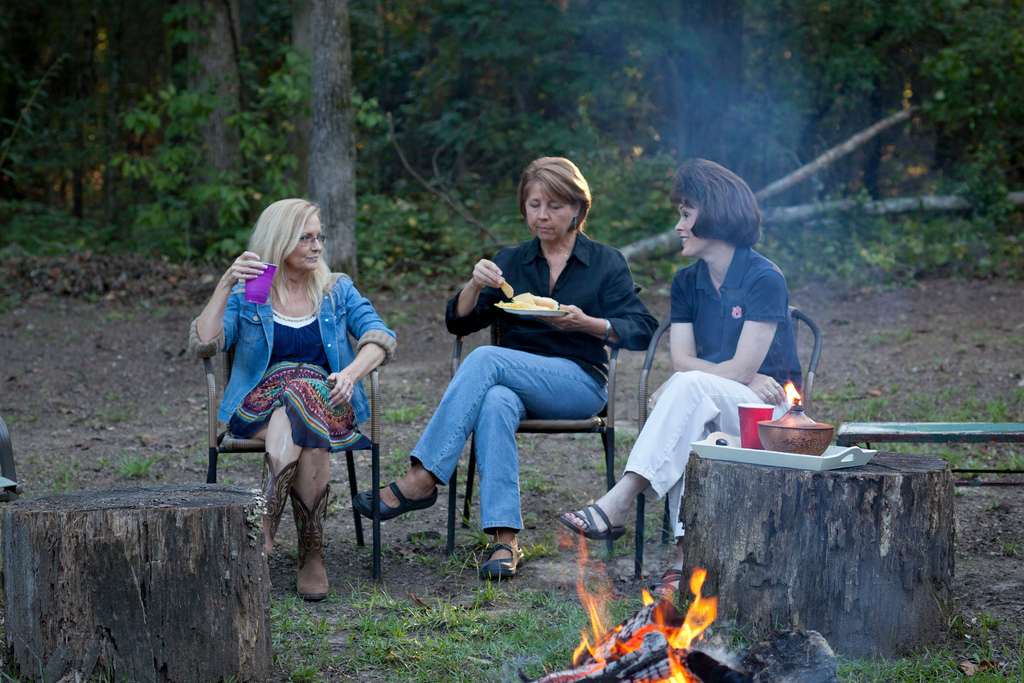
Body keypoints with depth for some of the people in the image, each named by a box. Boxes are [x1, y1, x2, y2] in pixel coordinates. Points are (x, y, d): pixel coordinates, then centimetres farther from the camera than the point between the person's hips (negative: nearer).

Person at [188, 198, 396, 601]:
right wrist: (225, 286, -13)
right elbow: (203, 345, -3)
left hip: (329, 405, 1)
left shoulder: (337, 291, 16)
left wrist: (351, 373, -20)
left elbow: (380, 338, 1)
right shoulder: (245, 294, 12)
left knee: (303, 394, -36)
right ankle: (312, 553, -37)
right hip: (259, 408, -1)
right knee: (302, 426, -36)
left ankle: (264, 532, -35)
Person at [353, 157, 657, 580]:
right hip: (512, 384, 3)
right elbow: (458, 322, 10)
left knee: (486, 359, -30)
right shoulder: (510, 262, 18)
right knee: (495, 402, -36)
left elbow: (642, 331, -2)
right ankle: (504, 539, -46)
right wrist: (475, 286, -11)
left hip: (581, 382, -3)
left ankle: (421, 480, -35)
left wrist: (587, 323, -19)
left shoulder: (606, 264, 10)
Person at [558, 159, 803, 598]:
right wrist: (745, 379, -14)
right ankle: (687, 553, -40)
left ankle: (619, 502, -43)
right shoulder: (687, 283, 11)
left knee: (689, 388, -35)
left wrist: (700, 376, -8)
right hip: (706, 410, 5)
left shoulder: (764, 279, -10)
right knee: (687, 421, -33)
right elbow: (681, 360, -1)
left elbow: (742, 369, -15)